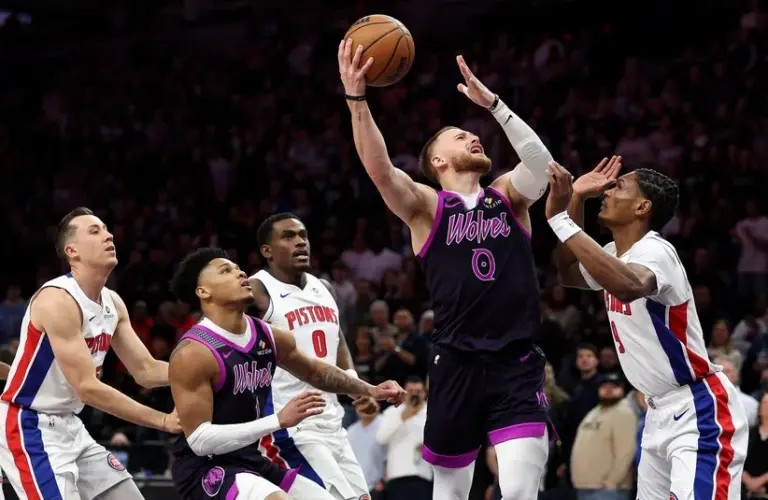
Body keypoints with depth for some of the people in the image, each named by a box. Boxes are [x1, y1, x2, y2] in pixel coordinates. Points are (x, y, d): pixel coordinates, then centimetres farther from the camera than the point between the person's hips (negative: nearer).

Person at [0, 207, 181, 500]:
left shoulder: (112, 303, 6)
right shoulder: (57, 300, -22)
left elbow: (145, 371, 11)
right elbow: (88, 388, -25)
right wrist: (163, 420, -23)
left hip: (69, 426, 10)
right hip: (30, 427, -10)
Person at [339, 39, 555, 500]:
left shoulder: (509, 195, 12)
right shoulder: (427, 208, 5)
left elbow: (541, 162, -9)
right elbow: (380, 170, -13)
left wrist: (492, 103, -15)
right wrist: (357, 99, -27)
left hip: (517, 366, 0)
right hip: (458, 367, 0)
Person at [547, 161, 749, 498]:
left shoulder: (654, 251, -21)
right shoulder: (614, 254, 9)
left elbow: (628, 286, -45)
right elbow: (569, 274, 28)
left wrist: (560, 219, -41)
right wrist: (575, 200, 13)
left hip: (699, 411, -10)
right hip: (661, 411, 10)